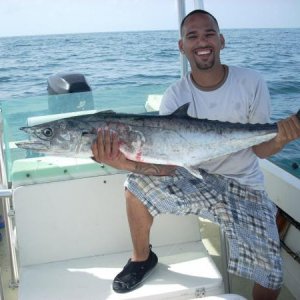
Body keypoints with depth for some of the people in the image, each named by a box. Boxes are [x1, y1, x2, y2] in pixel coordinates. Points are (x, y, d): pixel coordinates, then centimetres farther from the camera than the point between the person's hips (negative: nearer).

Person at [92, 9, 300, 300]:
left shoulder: (251, 83, -12)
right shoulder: (175, 96, -11)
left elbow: (261, 149, -7)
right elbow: (167, 164, -20)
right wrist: (127, 162, -40)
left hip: (245, 189, -1)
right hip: (195, 180, 1)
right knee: (138, 185, -20)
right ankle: (142, 258, 7)